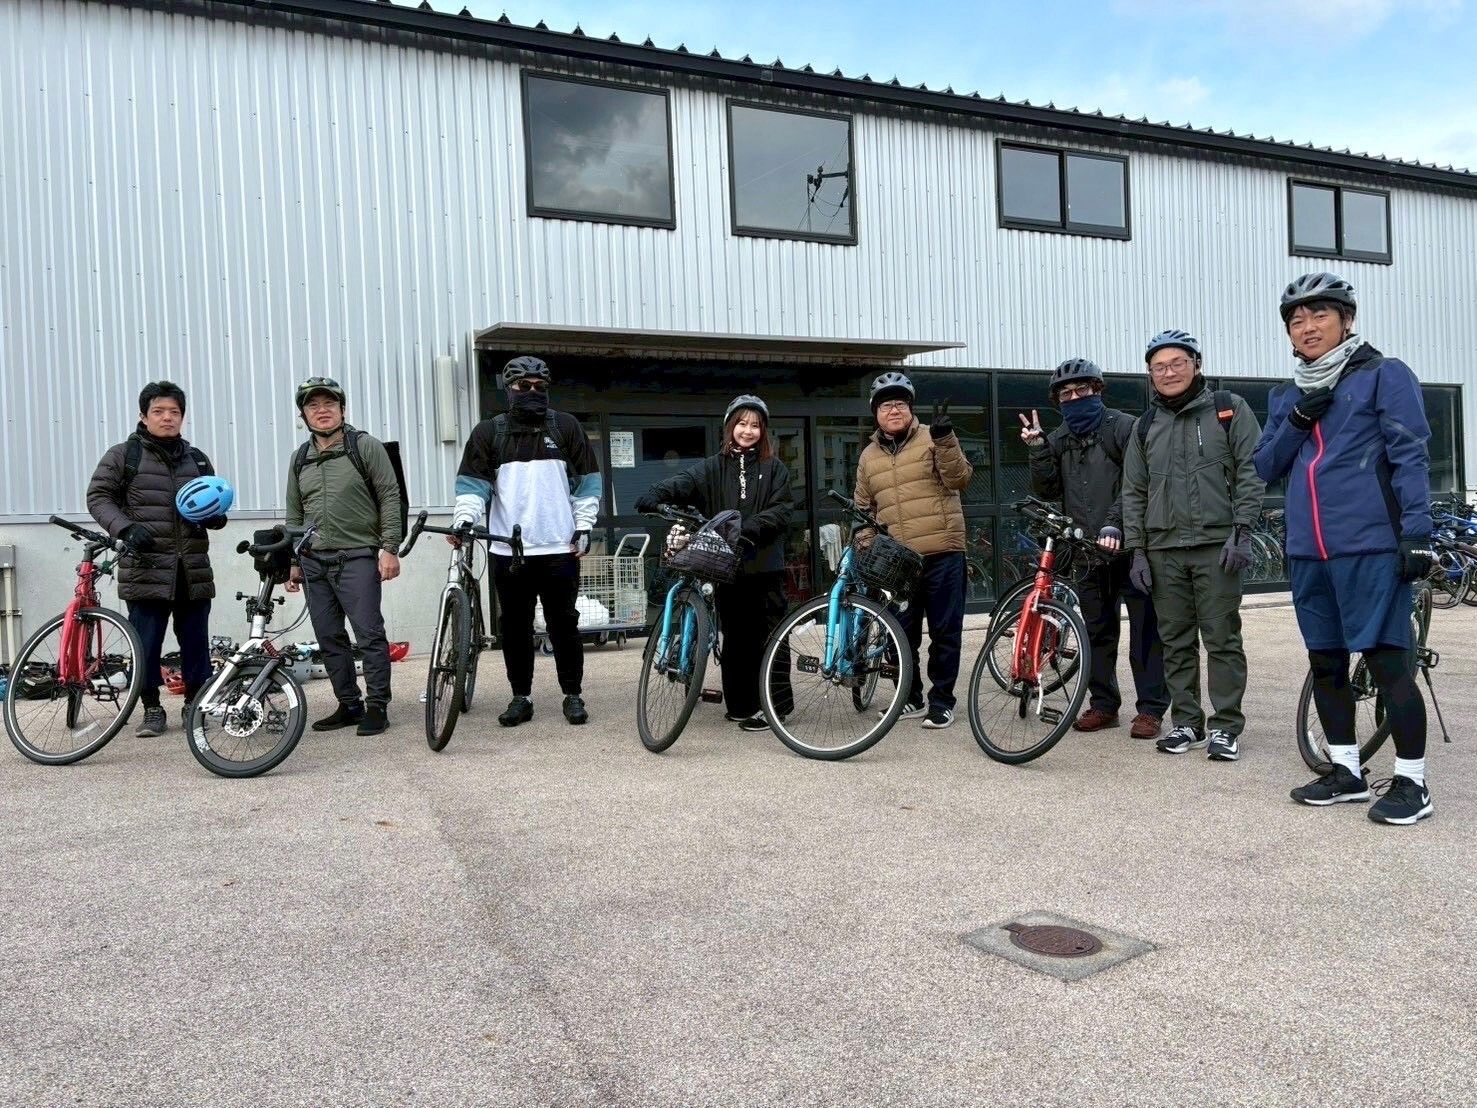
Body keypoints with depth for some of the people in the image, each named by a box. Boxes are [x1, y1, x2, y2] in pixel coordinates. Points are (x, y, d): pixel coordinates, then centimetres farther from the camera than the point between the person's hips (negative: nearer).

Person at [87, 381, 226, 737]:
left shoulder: (197, 459, 16)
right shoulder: (123, 455, 3)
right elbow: (98, 496, 3)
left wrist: (216, 517, 2)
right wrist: (125, 528, -14)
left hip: (193, 570, 3)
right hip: (146, 569, -3)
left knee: (195, 641, 6)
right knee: (146, 643, -1)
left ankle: (195, 705, 18)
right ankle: (152, 710, 12)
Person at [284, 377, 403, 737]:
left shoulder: (366, 446, -1)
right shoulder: (300, 459, 15)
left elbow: (390, 497, -5)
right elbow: (295, 515, 19)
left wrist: (390, 548, -12)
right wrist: (293, 562, 15)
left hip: (358, 557, -6)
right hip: (315, 561, 6)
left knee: (369, 633, -7)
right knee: (329, 638, 8)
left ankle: (377, 706, 1)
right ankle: (349, 705, 18)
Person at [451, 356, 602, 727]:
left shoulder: (566, 427, 7)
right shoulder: (488, 432, 8)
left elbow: (587, 482, 8)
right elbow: (473, 484, 3)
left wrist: (583, 527, 0)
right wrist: (463, 520, -13)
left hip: (560, 547, -1)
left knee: (564, 624, 3)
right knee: (514, 627, 6)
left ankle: (573, 694, 14)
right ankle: (521, 697, 18)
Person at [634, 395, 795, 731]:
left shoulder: (774, 468, 8)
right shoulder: (713, 468, 9)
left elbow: (782, 509, -3)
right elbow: (682, 484, -8)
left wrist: (751, 529, -20)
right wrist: (654, 496, -29)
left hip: (766, 564, -1)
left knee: (770, 635, -2)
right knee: (735, 636, 6)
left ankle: (775, 702, 7)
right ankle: (740, 706, 15)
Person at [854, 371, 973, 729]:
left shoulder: (933, 439, 1)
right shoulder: (869, 457, 13)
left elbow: (959, 478, -12)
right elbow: (864, 509, 20)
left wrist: (945, 440, -23)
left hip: (942, 554, -4)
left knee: (945, 631, 2)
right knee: (902, 633, 9)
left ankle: (941, 700, 14)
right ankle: (911, 698, 24)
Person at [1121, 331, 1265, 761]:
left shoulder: (1229, 410, 3)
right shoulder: (1145, 426, 14)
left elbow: (1251, 472, -2)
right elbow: (1134, 492, 13)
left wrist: (1242, 531, -10)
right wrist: (1137, 550, 7)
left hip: (1216, 545, -4)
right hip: (1163, 550, 4)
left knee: (1221, 639, -1)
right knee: (1175, 642, 7)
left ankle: (1226, 726, 7)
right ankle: (1187, 722, 16)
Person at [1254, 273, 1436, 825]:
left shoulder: (1384, 375, 1)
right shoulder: (1286, 395, 18)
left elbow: (1410, 456, -5)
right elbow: (1266, 467, 13)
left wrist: (1416, 531, -14)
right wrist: (1298, 419, -3)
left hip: (1370, 545, -6)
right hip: (1308, 551, 6)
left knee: (1387, 660, -6)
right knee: (1325, 664, 11)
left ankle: (1411, 782, 5)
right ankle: (1347, 772, 23)